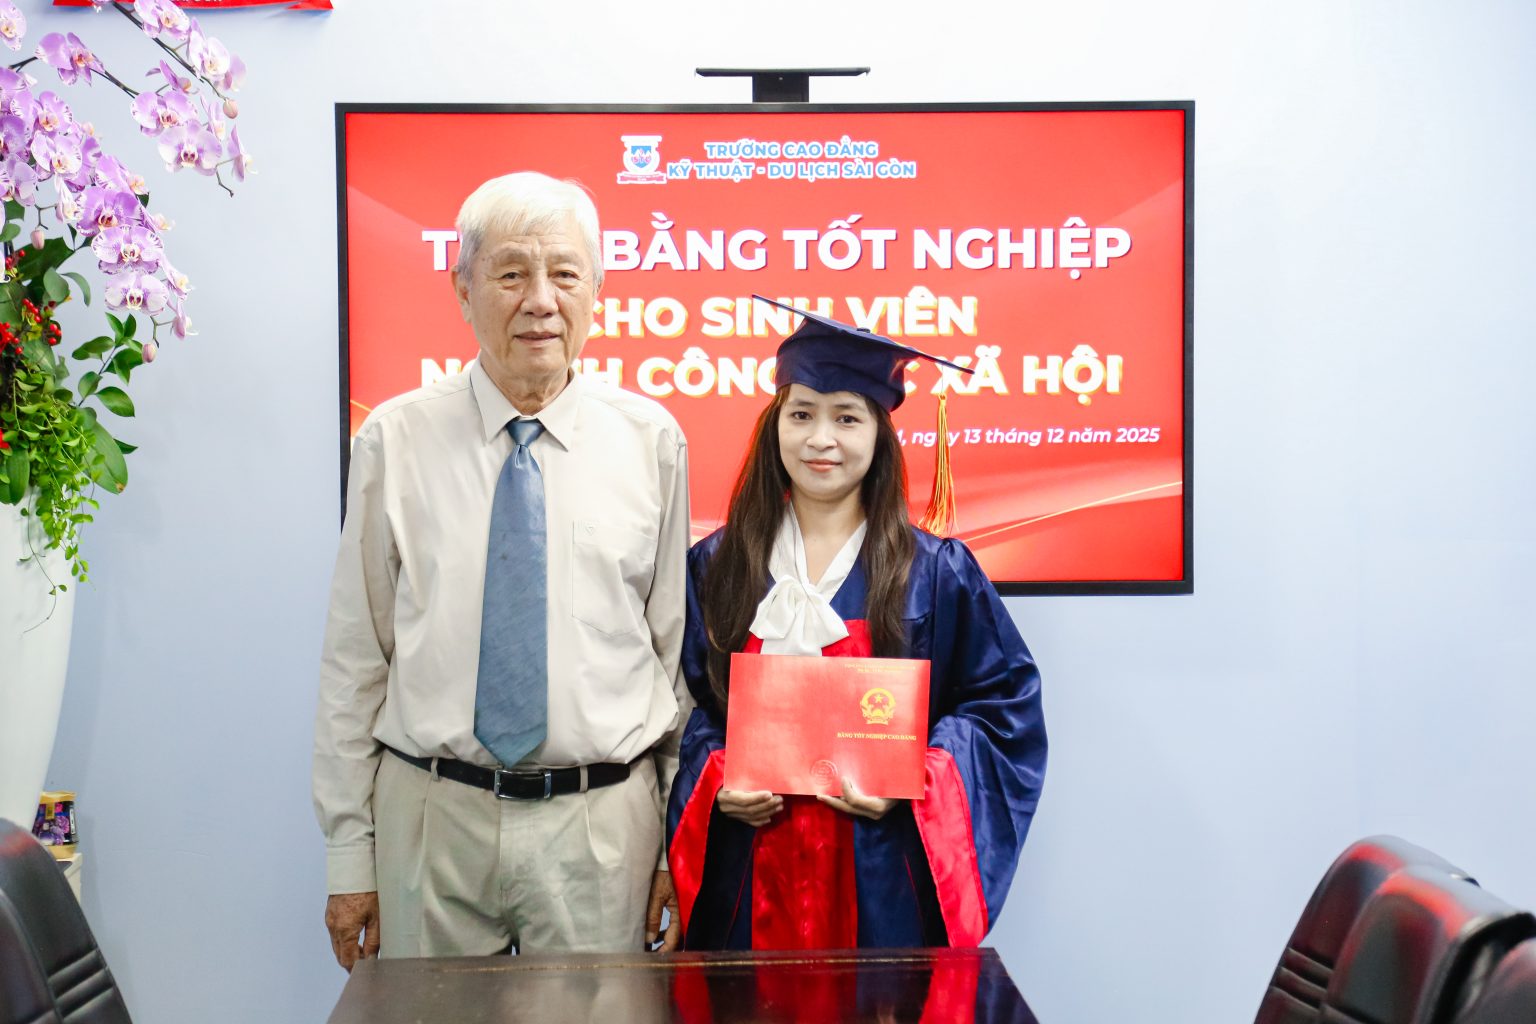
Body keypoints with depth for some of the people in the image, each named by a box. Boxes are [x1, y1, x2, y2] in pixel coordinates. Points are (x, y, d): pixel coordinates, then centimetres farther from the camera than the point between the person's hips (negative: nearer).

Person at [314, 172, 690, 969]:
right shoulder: (394, 440, -1)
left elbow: (679, 651, 4)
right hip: (430, 817, 0)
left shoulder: (651, 440, 1)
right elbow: (355, 658, 1)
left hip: (602, 825, 0)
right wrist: (349, 850, 1)